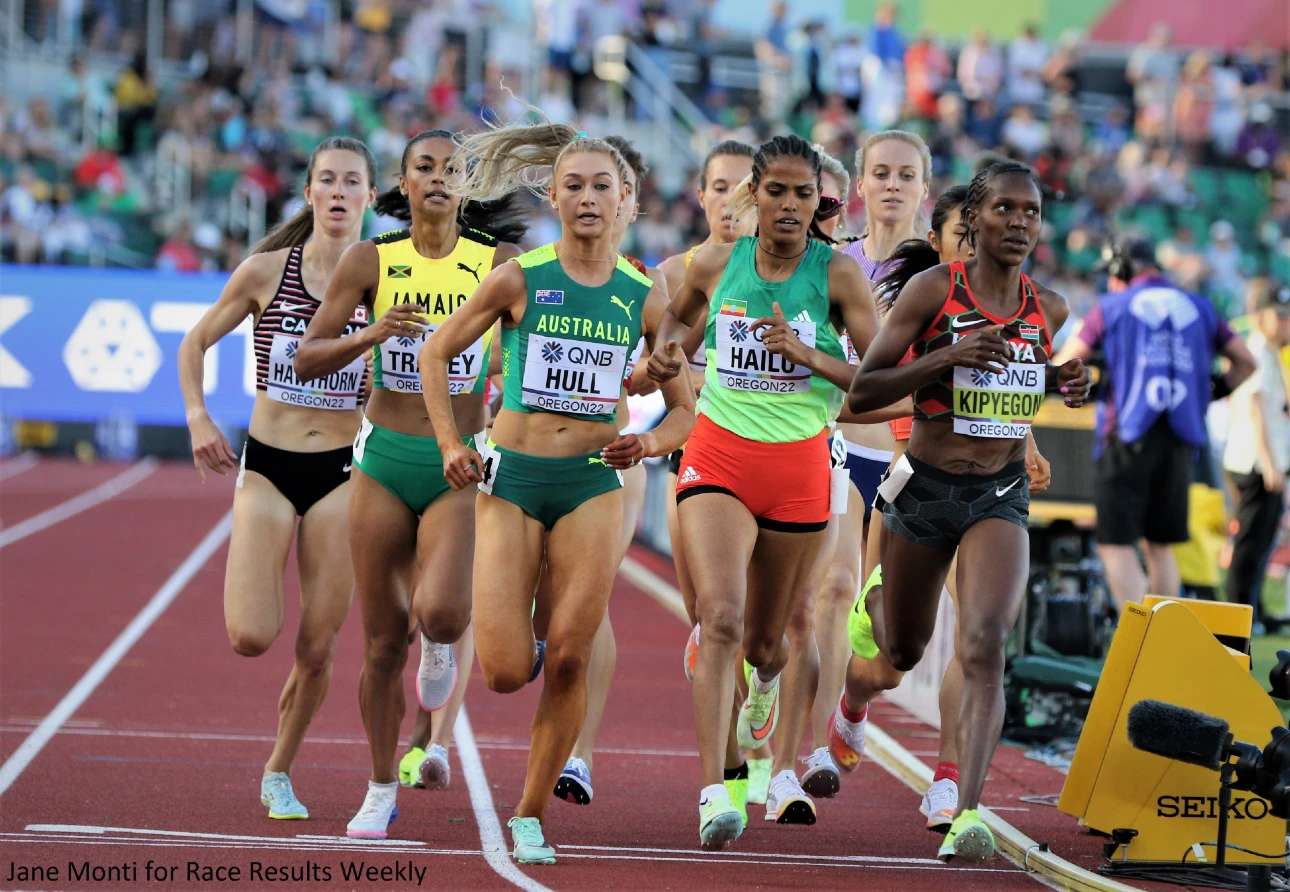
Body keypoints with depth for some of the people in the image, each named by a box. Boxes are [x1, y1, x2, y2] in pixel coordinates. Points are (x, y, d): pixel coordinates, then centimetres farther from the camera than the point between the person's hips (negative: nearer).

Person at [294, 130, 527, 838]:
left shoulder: (498, 263, 0)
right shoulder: (371, 262, 1)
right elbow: (306, 358, 0)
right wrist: (372, 334, -17)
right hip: (386, 460, 1)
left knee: (438, 612, -25)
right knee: (383, 641, 5)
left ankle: (442, 644, 14)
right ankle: (381, 792, 23)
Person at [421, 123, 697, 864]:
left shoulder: (645, 298, 3)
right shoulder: (520, 280, -2)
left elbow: (686, 409, 11)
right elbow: (436, 354, 8)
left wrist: (650, 442, -9)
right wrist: (451, 445, -2)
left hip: (594, 486, 1)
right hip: (512, 480, -1)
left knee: (570, 659, -7)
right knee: (506, 674, -9)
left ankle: (532, 815, 8)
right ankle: (514, 634, 28)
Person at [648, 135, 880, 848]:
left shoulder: (838, 274, -6)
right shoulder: (715, 265, 1)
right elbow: (680, 314, 24)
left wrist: (804, 353, -22)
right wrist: (665, 352, 3)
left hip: (799, 467, 0)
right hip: (718, 459, 0)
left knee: (764, 639, 13)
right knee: (721, 617, -22)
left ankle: (765, 689, 54)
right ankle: (712, 792, -27)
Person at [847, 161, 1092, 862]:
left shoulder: (1050, 310, 1)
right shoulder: (933, 290, -11)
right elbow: (861, 392, -12)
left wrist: (1069, 388, -2)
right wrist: (948, 356, -26)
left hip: (1001, 495, 1)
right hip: (924, 488, -1)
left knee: (984, 647, -20)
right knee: (902, 656, 17)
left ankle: (967, 812, -23)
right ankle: (875, 601, 55)